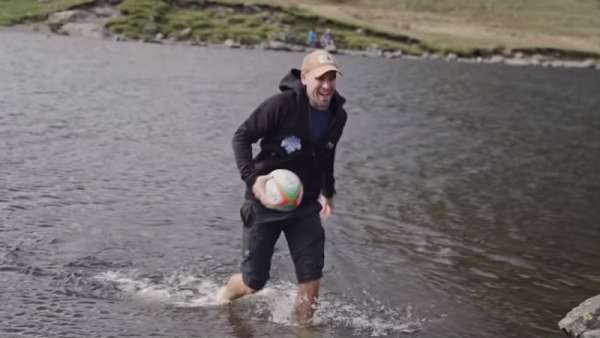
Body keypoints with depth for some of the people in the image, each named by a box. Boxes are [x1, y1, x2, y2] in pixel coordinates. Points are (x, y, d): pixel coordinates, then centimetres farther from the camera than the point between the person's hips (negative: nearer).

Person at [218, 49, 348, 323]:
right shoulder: (282, 105, -19)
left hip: (305, 205, 5)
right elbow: (242, 137, -13)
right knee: (254, 282, 5)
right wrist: (251, 177, -26)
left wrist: (328, 191, 23)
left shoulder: (338, 116, 0)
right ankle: (221, 298, 39)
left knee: (312, 278, -7)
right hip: (265, 201, -4)